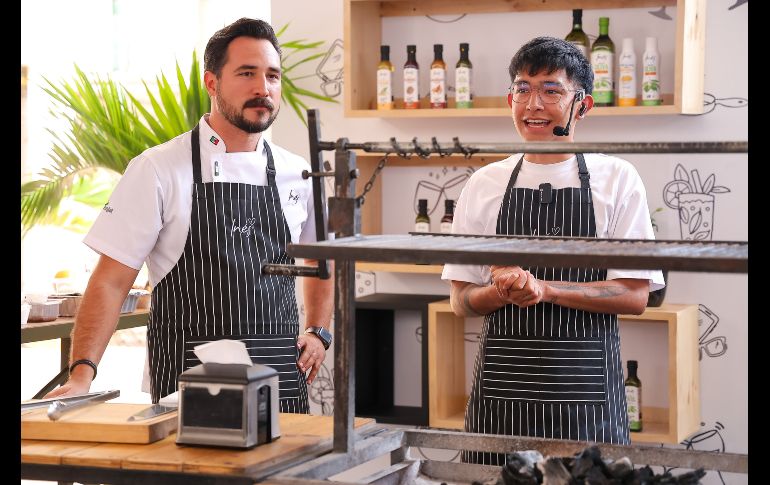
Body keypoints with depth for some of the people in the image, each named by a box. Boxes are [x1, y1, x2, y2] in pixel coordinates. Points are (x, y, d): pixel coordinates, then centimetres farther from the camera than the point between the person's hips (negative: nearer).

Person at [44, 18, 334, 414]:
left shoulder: (297, 175, 7)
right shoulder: (158, 169, -6)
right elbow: (111, 281, -9)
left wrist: (318, 333, 10)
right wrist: (82, 374, -19)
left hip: (282, 385, 4)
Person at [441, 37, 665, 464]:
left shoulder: (617, 179, 1)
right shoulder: (484, 185, 8)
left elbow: (635, 296, -4)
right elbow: (462, 300, 9)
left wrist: (544, 288, -16)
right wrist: (503, 291, -14)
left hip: (584, 387, -2)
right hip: (502, 383, 2)